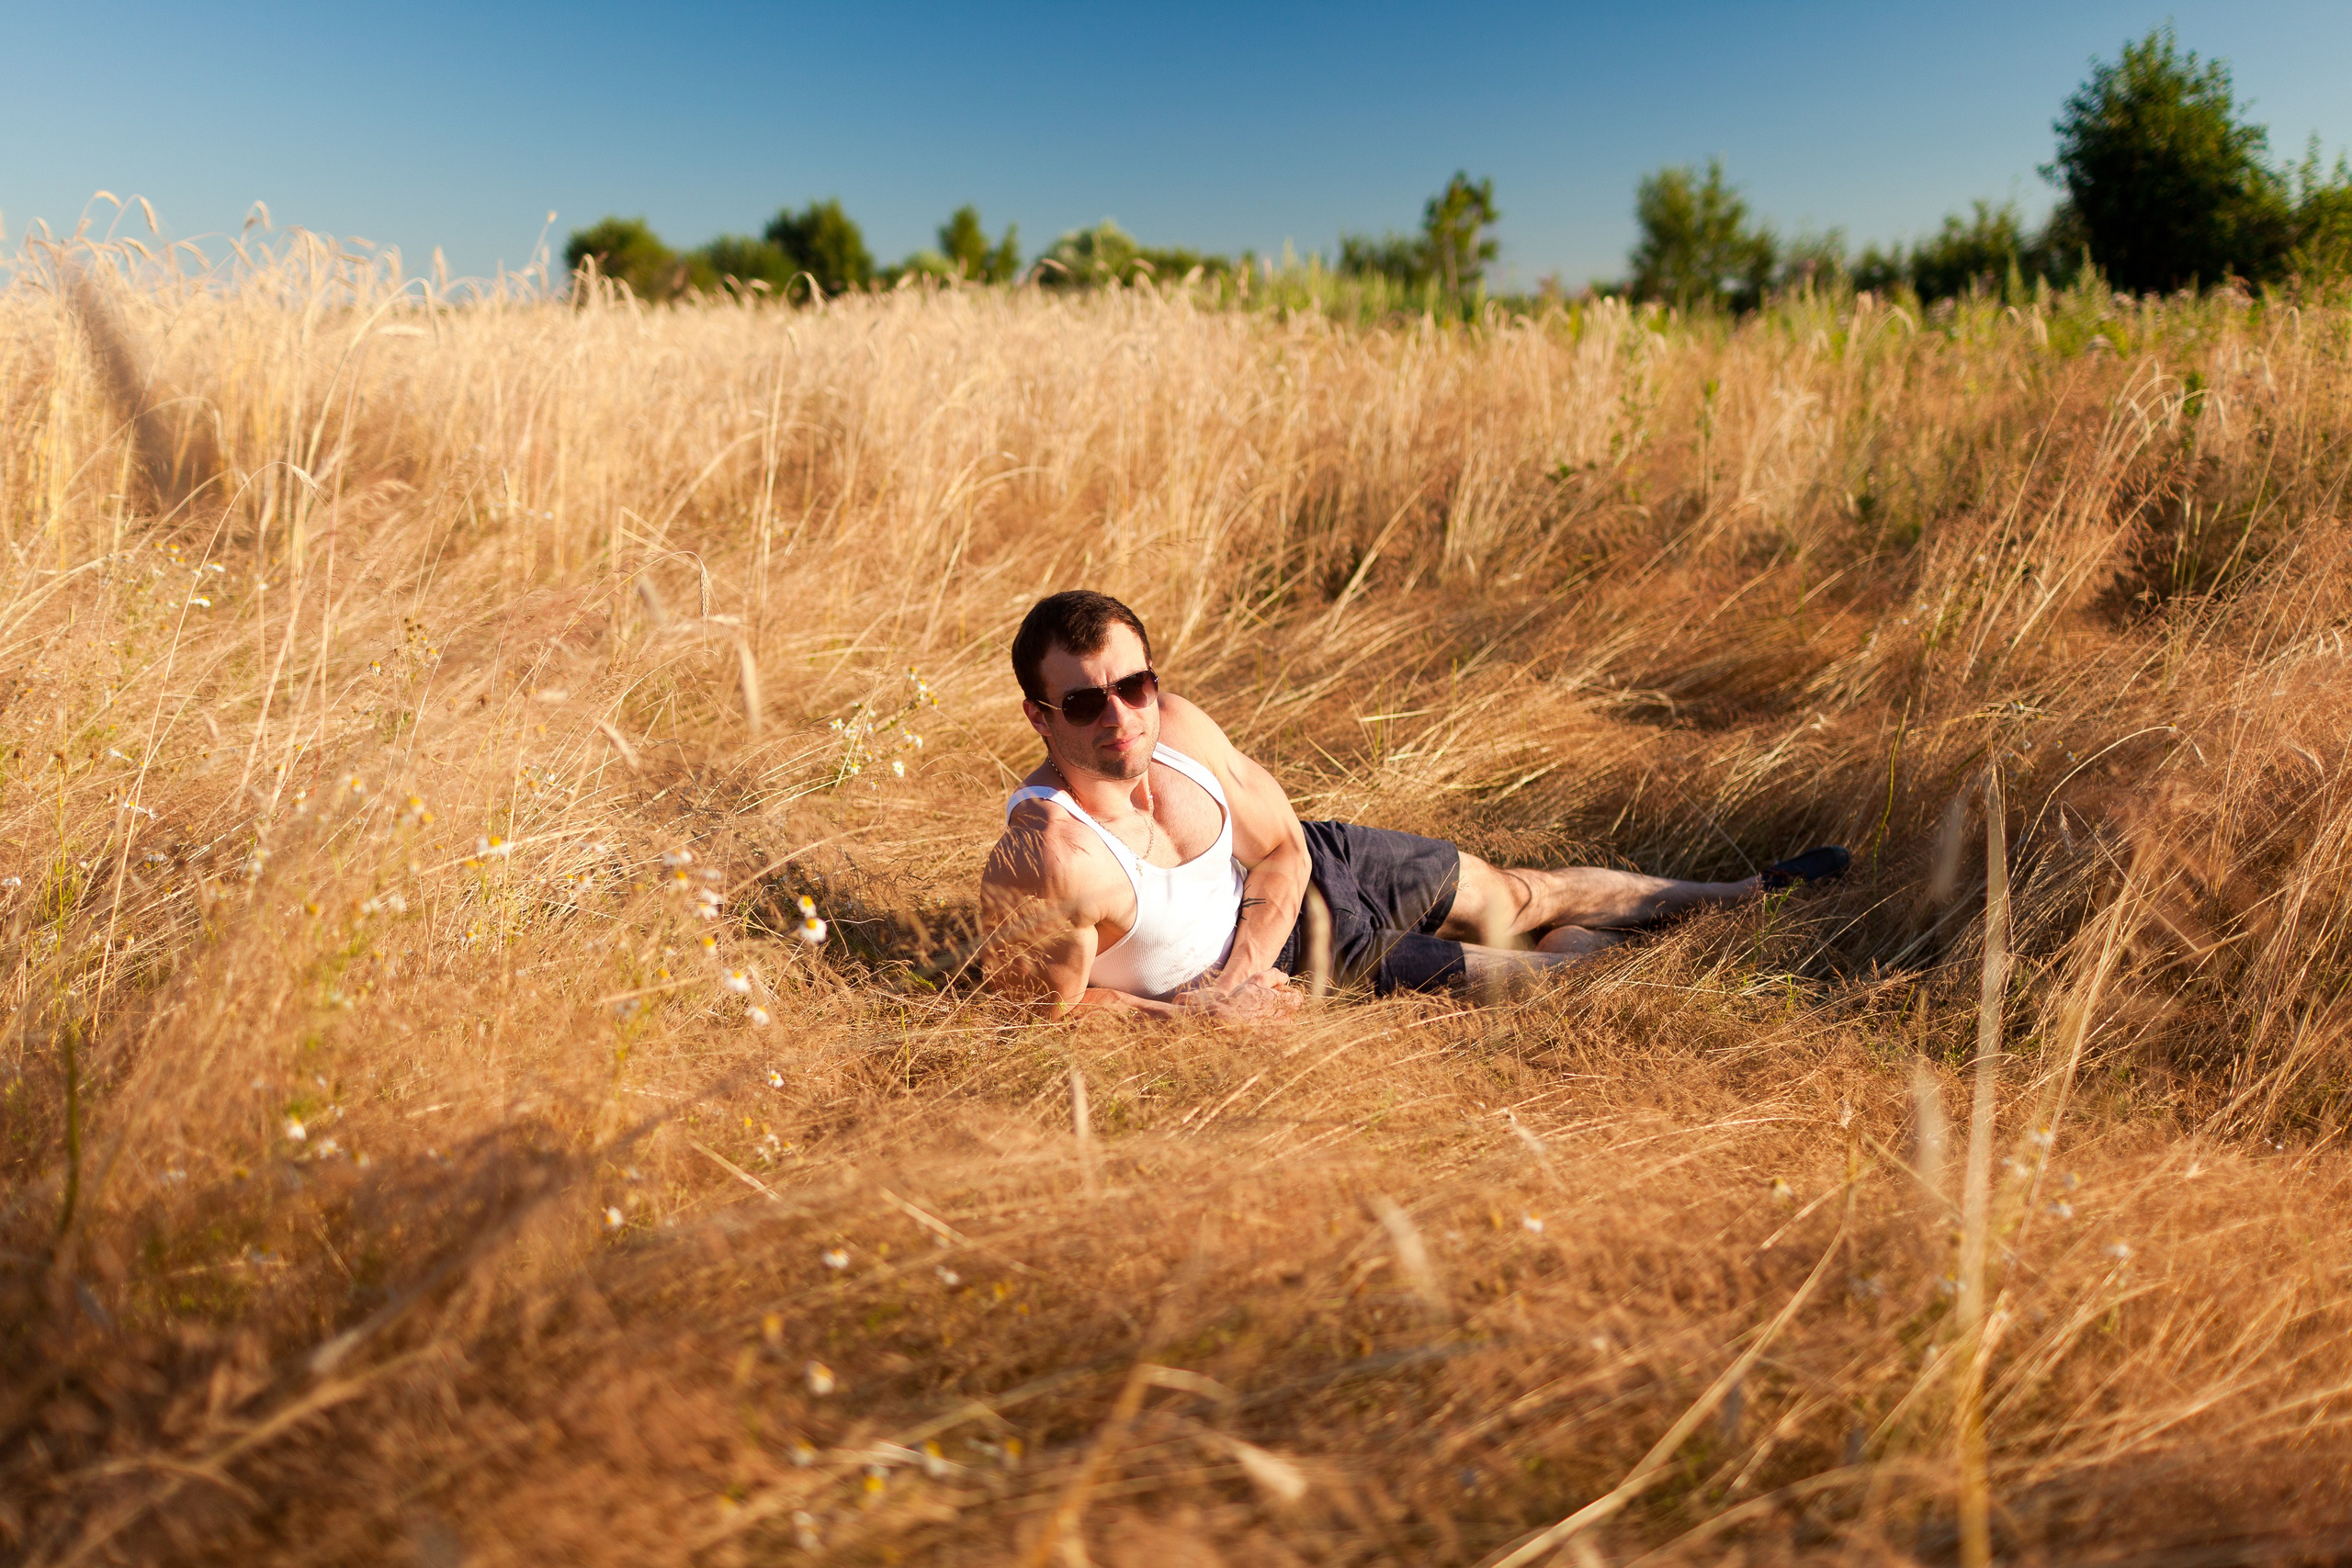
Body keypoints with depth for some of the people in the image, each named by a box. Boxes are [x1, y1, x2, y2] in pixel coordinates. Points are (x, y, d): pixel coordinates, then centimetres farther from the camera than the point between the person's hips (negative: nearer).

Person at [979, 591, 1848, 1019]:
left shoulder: (1178, 724, -20)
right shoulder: (1046, 861, -38)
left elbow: (1283, 848, -7)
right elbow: (1049, 1006, -24)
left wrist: (1241, 966, -24)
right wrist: (1196, 1014, -30)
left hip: (1315, 871, 4)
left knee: (1520, 898, 19)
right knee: (1529, 971, 2)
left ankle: (1743, 894, 42)